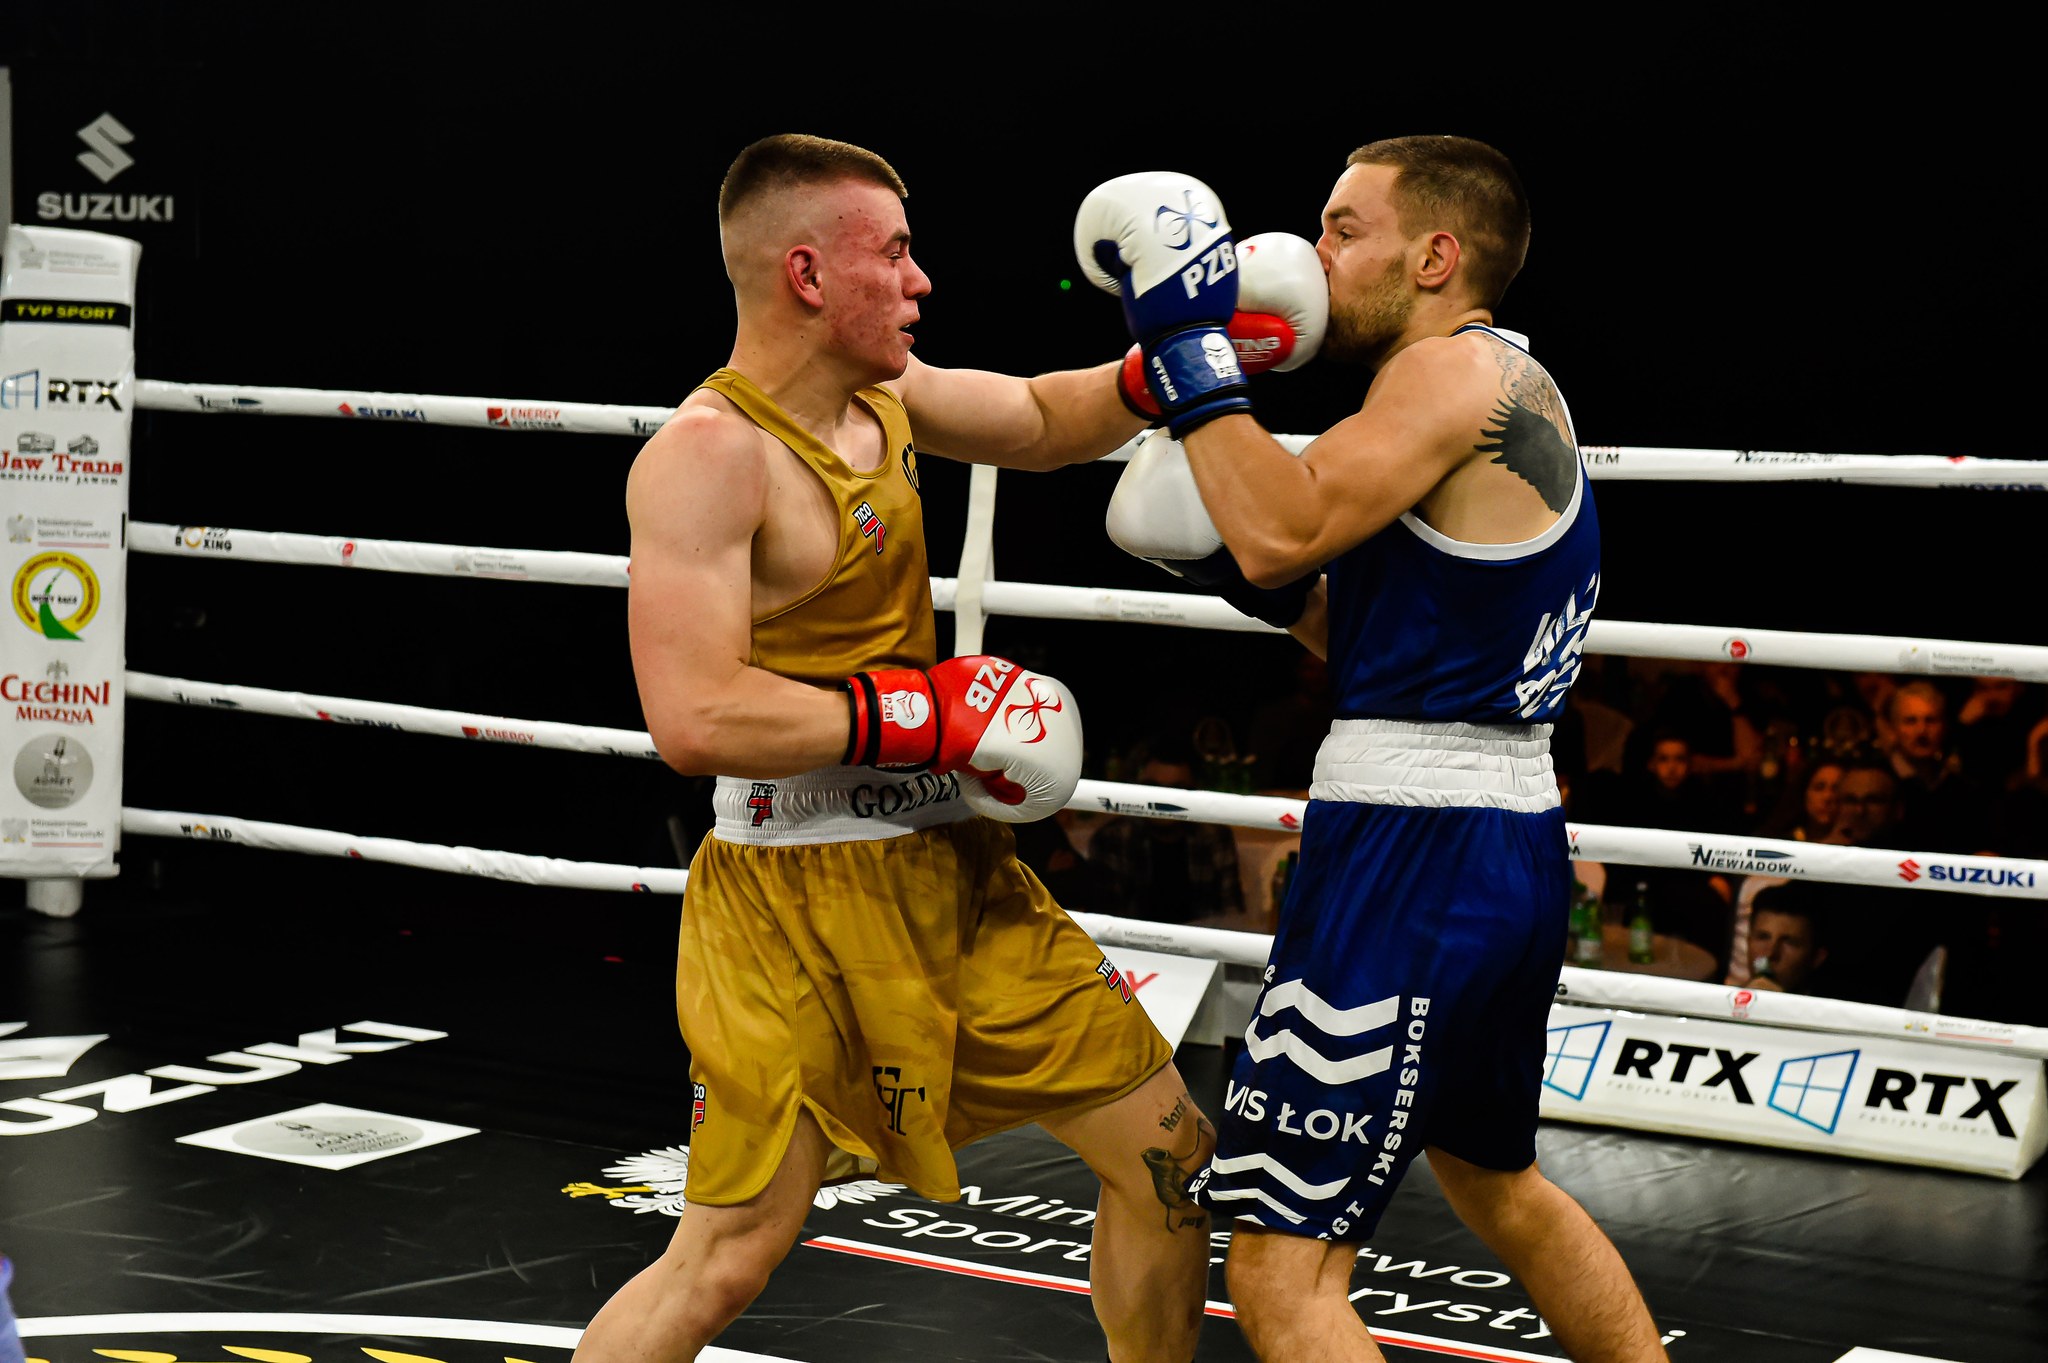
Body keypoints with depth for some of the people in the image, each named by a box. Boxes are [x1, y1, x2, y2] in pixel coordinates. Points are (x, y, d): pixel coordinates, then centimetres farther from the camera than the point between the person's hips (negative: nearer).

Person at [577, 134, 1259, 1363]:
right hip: (796, 903, -8)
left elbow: (1043, 422, 24)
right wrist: (925, 713, -21)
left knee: (1166, 1147, 12)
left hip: (953, 873, 8)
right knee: (727, 1262, -5)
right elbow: (695, 720, -28)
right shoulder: (708, 454, -20)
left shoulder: (881, 391, 6)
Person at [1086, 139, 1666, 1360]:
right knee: (1495, 1179, 32)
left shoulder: (1464, 369, -12)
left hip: (1416, 852, -11)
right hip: (1513, 843, 11)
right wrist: (1271, 584, 8)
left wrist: (1188, 338, -16)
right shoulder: (1514, 393, 18)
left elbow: (1286, 531, -24)